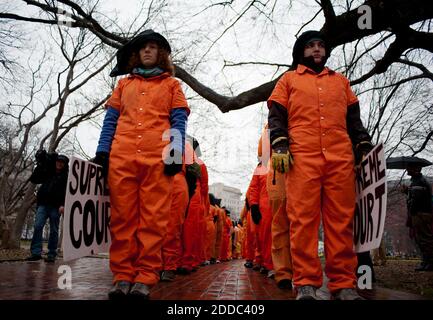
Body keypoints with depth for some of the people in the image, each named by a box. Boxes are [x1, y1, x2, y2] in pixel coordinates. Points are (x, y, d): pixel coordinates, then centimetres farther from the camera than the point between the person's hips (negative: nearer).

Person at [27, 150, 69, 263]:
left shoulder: (66, 176, 5)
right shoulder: (48, 172, 19)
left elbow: (67, 192, -5)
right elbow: (33, 180, 20)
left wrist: (63, 205, -18)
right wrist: (39, 167, 8)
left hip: (56, 206, -3)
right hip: (43, 204, 3)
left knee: (54, 230, 0)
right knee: (38, 226, -11)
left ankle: (51, 254, 4)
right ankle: (36, 252, -11)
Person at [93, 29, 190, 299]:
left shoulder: (171, 84, 19)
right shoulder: (124, 84, 25)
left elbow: (179, 122, 7)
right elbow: (111, 120, 17)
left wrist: (176, 152, -8)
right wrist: (102, 150, 3)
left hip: (157, 157, -2)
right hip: (122, 156, 3)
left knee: (153, 218, -6)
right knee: (122, 217, -1)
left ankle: (145, 278, -1)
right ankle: (122, 276, 5)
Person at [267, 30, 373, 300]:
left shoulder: (341, 81, 28)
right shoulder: (289, 79, 20)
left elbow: (354, 119, 24)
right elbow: (276, 116, 9)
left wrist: (364, 146, 12)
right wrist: (279, 145, -6)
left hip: (341, 157, 3)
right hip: (302, 156, -2)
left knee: (342, 220, -2)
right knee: (303, 218, -8)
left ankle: (344, 284, 3)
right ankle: (306, 283, -4)